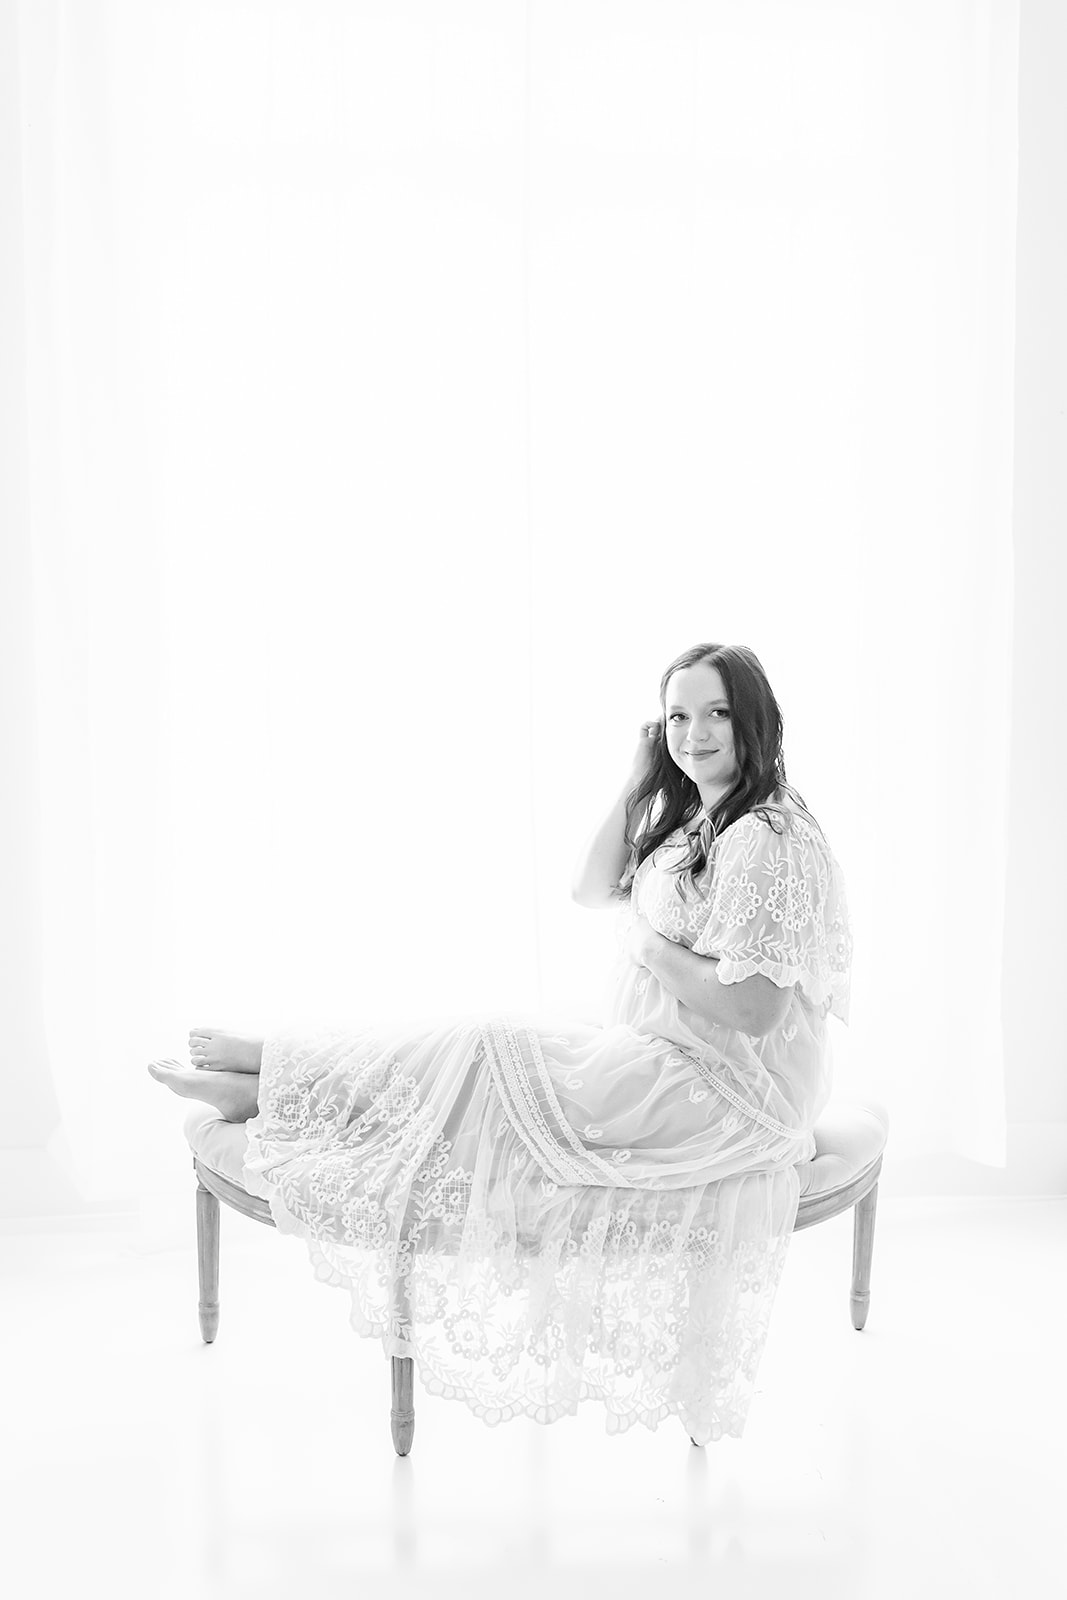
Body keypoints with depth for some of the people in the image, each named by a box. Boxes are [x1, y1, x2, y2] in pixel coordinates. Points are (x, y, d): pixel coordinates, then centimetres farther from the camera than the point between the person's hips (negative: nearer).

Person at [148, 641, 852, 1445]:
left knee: (484, 1058, -11)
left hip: (726, 1091, -9)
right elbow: (592, 891, 9)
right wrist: (640, 783, 0)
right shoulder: (695, 817, 10)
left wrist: (646, 941, -15)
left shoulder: (768, 838, -22)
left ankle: (276, 1086, 2)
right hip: (666, 1057, 9)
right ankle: (284, 1077, 3)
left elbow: (751, 1009, -27)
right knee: (488, 1045, -2)